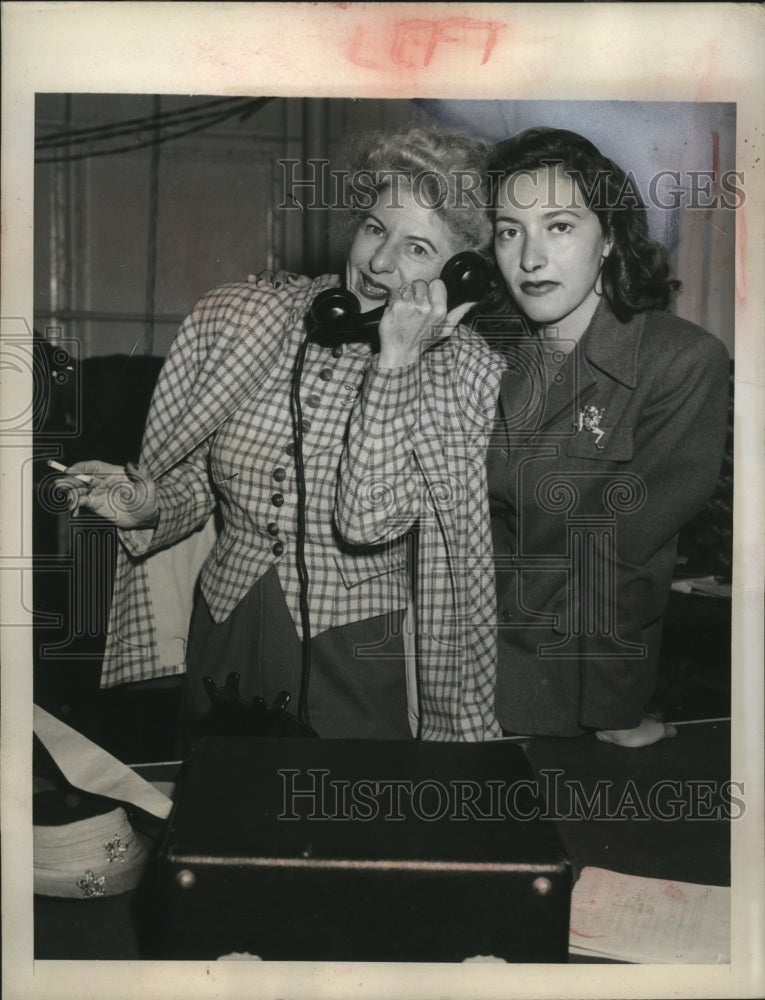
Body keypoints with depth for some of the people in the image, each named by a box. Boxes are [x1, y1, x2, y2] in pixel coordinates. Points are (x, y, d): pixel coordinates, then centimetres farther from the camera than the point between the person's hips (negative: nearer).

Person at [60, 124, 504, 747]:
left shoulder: (466, 369, -11)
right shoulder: (235, 316, -3)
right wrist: (146, 505, -11)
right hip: (222, 643, 4)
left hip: (360, 668, -3)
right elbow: (193, 484, 9)